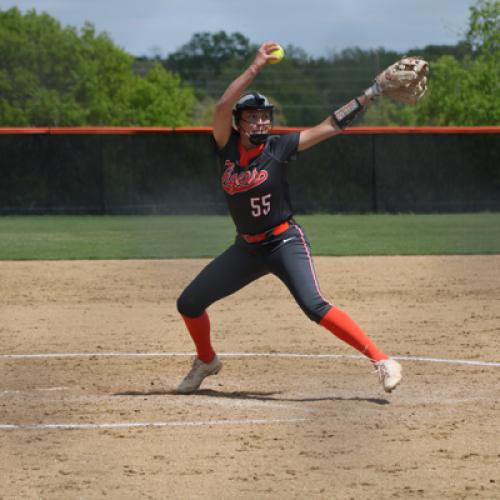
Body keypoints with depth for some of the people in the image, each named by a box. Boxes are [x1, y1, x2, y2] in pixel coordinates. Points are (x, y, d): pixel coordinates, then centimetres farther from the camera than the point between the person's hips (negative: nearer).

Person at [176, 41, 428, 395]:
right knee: (189, 303, 6)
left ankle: (382, 361, -27)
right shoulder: (228, 146, -4)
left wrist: (376, 90, -17)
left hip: (284, 242, -5)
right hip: (247, 247, 5)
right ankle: (206, 361, 34)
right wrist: (256, 68, -28)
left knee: (314, 305, -26)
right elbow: (223, 106, -22)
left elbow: (331, 126, -12)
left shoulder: (278, 148, -10)